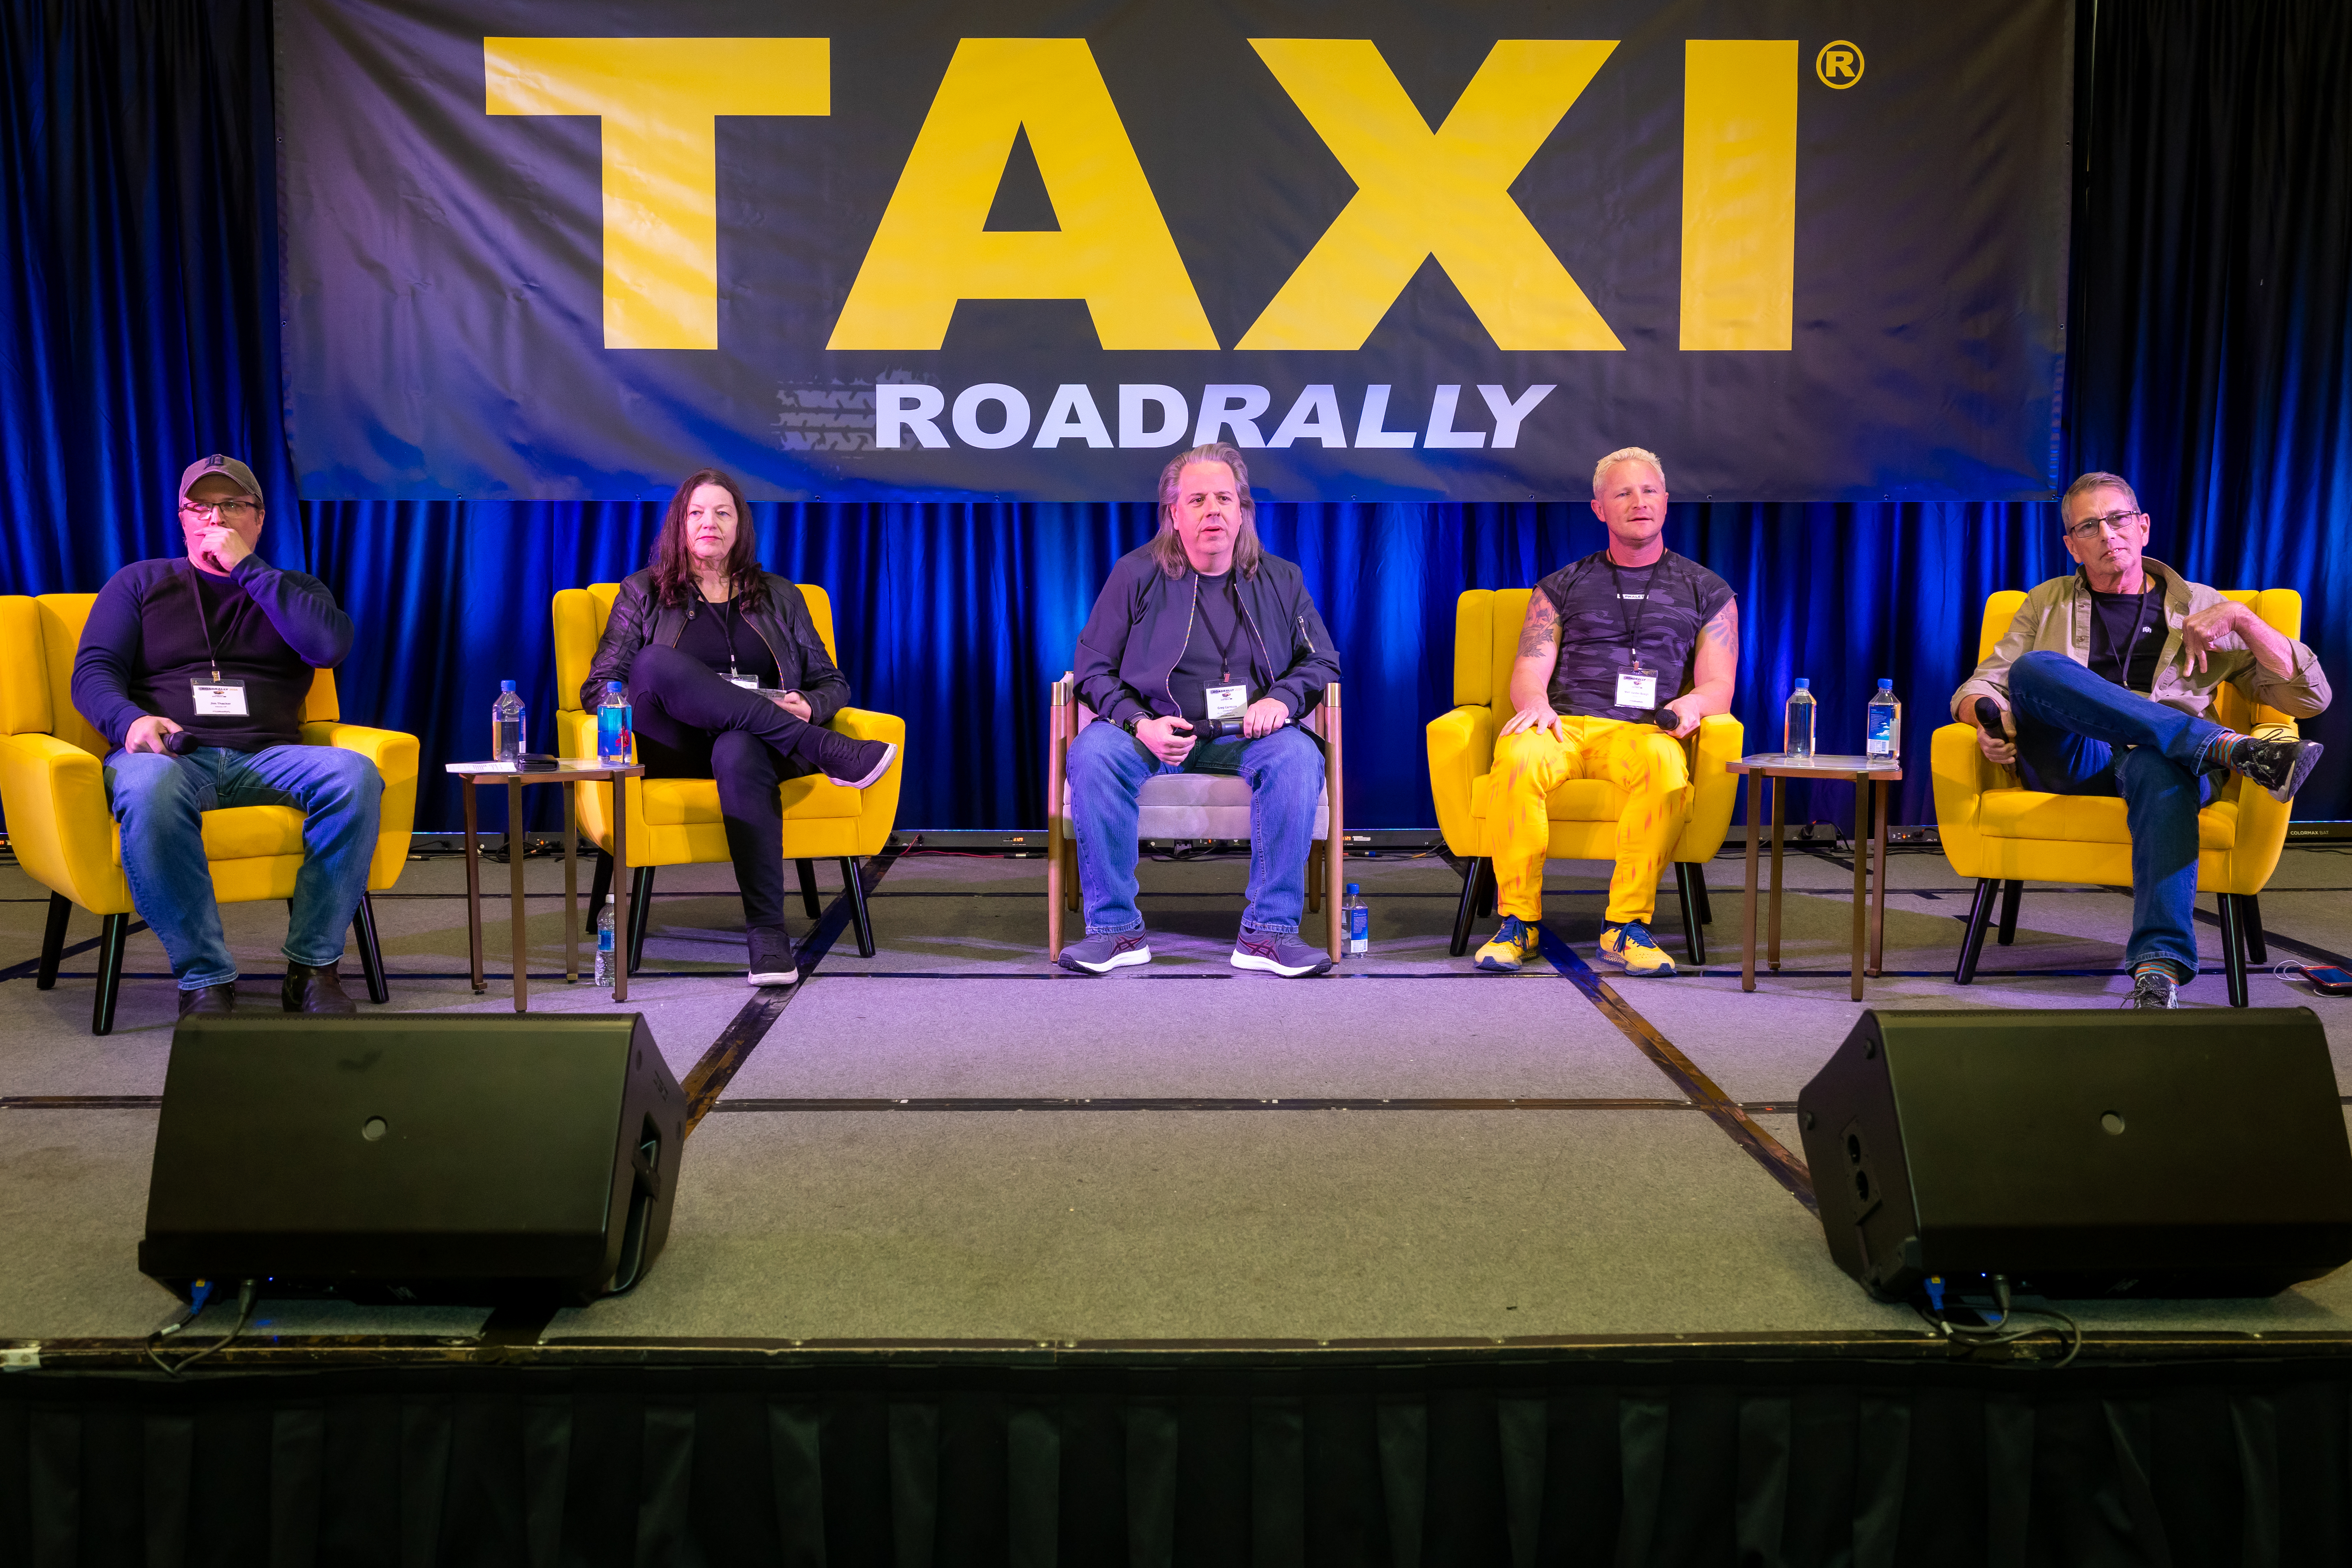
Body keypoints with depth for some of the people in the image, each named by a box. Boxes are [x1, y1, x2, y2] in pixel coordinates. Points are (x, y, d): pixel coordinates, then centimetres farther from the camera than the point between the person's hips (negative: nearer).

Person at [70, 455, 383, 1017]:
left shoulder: (293, 590, 21)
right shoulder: (139, 582, 21)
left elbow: (331, 645, -2)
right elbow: (92, 672, 9)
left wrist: (247, 568, -3)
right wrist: (131, 720, -14)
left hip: (265, 759, 1)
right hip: (170, 754, -1)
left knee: (355, 774, -32)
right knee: (148, 787, -40)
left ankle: (313, 966, -28)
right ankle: (204, 978, -33)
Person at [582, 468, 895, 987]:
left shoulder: (779, 596, 21)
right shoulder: (644, 592, 17)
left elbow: (832, 684, 21)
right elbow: (598, 687, 10)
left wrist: (810, 706, -4)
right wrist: (650, 700, -12)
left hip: (757, 741, 0)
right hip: (677, 749, 0)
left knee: (739, 753, -40)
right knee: (658, 662, -33)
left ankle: (767, 933, -46)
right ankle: (831, 754, -33)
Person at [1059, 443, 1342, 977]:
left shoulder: (1280, 580, 10)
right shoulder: (1137, 573, 4)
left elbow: (1322, 663, 15)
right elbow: (1094, 669, 4)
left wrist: (1281, 698, -8)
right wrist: (1140, 724, -15)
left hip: (1244, 735, 1)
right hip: (1153, 730, -1)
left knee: (1299, 756, -31)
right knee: (1091, 752, -32)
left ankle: (1268, 933, -27)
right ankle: (1116, 928, -25)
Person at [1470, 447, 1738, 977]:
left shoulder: (1706, 591, 21)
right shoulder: (1562, 587, 22)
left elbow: (1719, 686, 12)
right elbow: (1528, 673, 11)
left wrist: (1694, 702, -13)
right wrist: (1535, 701, -14)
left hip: (1642, 731, 0)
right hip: (1564, 726, 1)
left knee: (1666, 766, -38)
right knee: (1517, 758, -36)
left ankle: (1627, 926, -31)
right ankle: (1518, 923, -26)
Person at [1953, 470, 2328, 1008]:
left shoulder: (2199, 606, 22)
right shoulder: (2048, 603, 25)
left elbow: (2310, 698, 15)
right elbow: (1979, 686, 16)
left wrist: (2240, 617, 0)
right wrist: (1991, 717, -9)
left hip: (2165, 757, -1)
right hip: (2071, 762, 1)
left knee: (2158, 768, -41)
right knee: (2034, 669, -30)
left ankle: (2159, 967, -53)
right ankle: (2230, 747, -37)